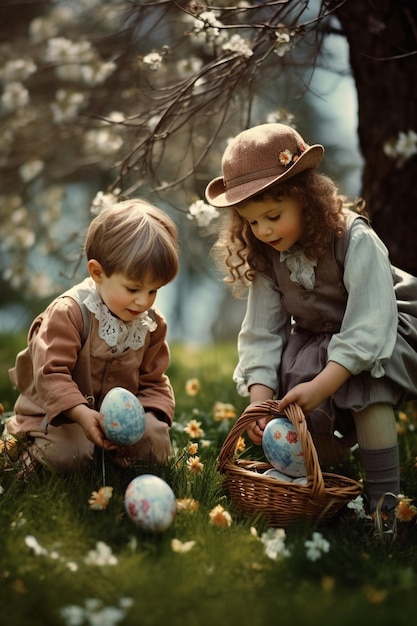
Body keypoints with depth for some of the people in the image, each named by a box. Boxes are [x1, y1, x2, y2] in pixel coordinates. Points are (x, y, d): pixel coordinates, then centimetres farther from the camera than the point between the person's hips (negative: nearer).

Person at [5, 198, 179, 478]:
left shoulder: (153, 324, -3)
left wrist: (149, 418, -14)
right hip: (60, 410, -4)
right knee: (68, 455, -29)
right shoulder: (69, 312, -21)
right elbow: (51, 372, -26)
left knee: (157, 444, -16)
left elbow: (153, 382, 6)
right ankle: (37, 444, 4)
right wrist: (81, 413, -39)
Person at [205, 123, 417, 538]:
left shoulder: (355, 240, -28)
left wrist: (321, 386, -43)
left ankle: (383, 505, -30)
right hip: (318, 342, 6)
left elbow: (368, 327, -35)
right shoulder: (265, 257, -10)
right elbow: (262, 333, -12)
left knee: (365, 379, -36)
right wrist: (261, 400, -27)